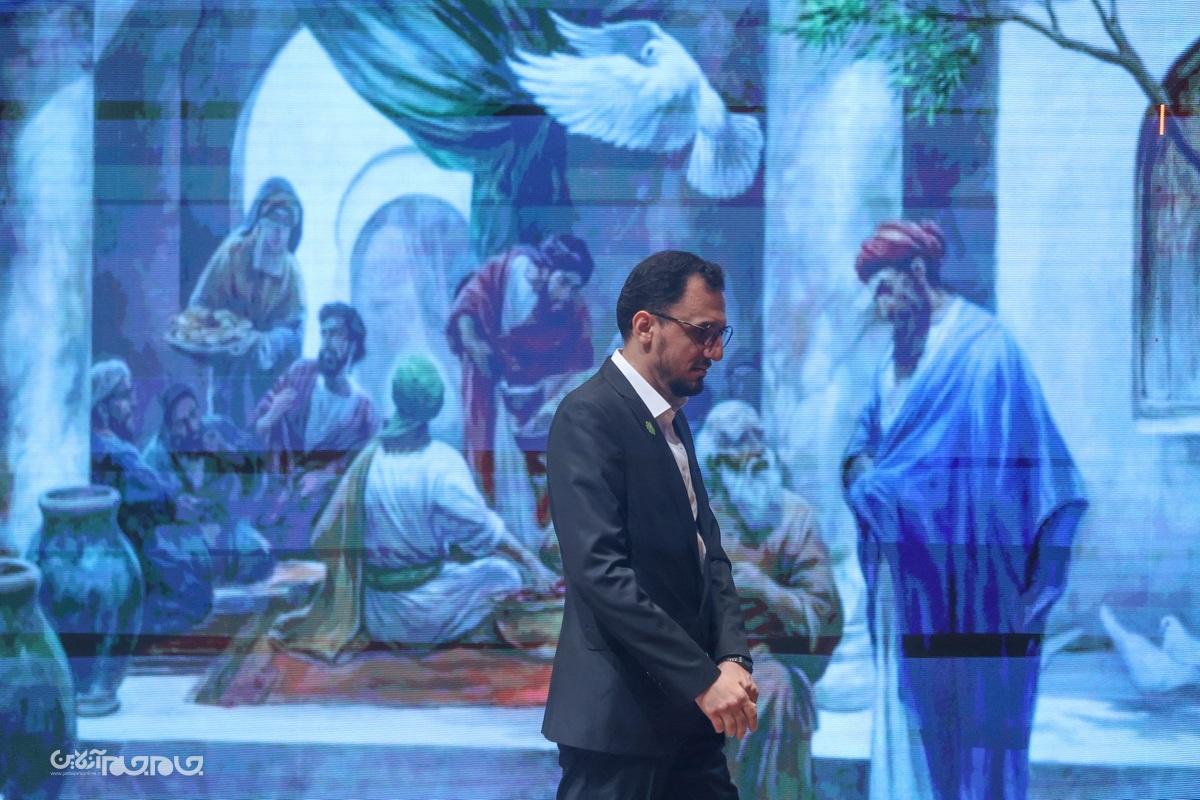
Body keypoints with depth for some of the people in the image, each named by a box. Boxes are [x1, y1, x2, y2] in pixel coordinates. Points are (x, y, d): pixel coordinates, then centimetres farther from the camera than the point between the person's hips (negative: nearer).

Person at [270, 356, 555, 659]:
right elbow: (486, 532, -13)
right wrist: (532, 564, 1)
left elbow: (326, 539, 0)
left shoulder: (366, 460, -4)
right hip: (428, 612, -6)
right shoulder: (443, 464, -18)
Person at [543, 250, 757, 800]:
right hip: (618, 713, -8)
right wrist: (704, 677, -20)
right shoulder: (589, 417, -12)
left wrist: (731, 657, -3)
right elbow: (601, 571, -20)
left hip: (685, 713, 8)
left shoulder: (671, 420, 16)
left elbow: (708, 551, 14)